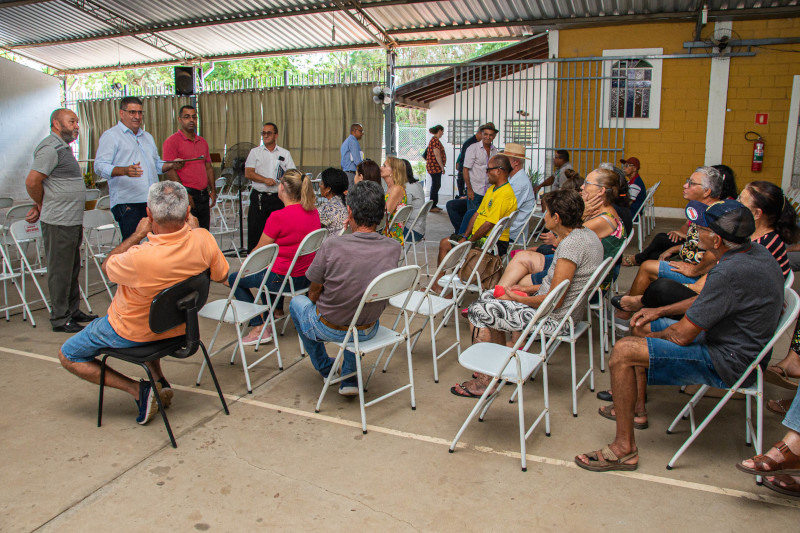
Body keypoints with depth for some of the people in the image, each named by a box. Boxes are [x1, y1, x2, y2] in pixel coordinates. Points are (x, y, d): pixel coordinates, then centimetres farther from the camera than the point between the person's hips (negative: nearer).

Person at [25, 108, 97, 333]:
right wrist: (43, 205, -3)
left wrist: (40, 206, 13)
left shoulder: (63, 148, 18)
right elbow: (32, 182, -19)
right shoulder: (50, 149, -14)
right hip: (58, 222, -10)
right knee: (60, 271, -2)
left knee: (72, 270, 17)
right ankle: (60, 319, 7)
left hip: (73, 221, 10)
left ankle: (73, 311, 27)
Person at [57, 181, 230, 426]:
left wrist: (138, 234, -5)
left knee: (67, 356, 15)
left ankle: (138, 390, 2)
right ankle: (160, 382, 26)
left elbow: (107, 266, -14)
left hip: (132, 333, -5)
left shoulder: (140, 258, -38)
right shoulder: (204, 240, -24)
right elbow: (221, 275, -2)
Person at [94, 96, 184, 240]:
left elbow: (157, 165, 32)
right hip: (127, 201, -7)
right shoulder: (110, 135, 1)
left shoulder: (147, 137, 25)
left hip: (152, 201, 7)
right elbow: (100, 166, -10)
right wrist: (125, 170, -29)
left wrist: (171, 165, 9)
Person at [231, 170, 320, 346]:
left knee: (234, 279, 13)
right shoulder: (313, 211, -1)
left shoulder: (278, 217, -23)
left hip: (284, 278, -8)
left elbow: (260, 251, -11)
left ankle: (258, 328, 7)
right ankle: (277, 311, 41)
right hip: (308, 277, 8)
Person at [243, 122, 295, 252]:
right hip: (259, 197, 0)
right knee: (255, 231, -1)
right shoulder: (255, 152, 11)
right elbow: (248, 173, 0)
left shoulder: (285, 153, 13)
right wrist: (265, 180, -14)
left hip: (278, 198, 0)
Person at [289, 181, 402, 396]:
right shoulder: (393, 248, -17)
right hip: (368, 332, 3)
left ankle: (324, 367, 42)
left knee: (298, 302, 30)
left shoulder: (331, 246, -27)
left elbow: (313, 294, -10)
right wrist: (356, 230, -3)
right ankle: (350, 378, 31)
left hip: (329, 329, -3)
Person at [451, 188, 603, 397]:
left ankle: (485, 381, 9)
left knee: (479, 311, -3)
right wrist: (530, 288, 8)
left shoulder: (571, 244, -26)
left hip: (552, 317, -10)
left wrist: (517, 298, -11)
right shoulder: (587, 234, 4)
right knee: (488, 297, 16)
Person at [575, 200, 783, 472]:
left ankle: (624, 449, -9)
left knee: (623, 351, -18)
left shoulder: (729, 273, -31)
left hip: (726, 363, -10)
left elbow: (682, 336, -24)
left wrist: (658, 333, -1)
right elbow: (707, 300, 15)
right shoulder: (756, 252, 1)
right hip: (742, 345, 11)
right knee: (643, 326, 21)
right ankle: (636, 409, 31)